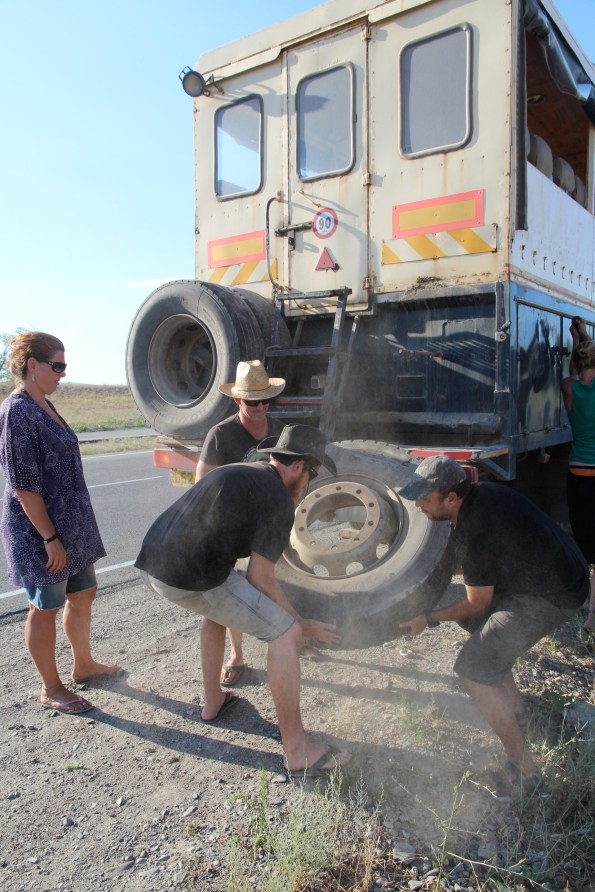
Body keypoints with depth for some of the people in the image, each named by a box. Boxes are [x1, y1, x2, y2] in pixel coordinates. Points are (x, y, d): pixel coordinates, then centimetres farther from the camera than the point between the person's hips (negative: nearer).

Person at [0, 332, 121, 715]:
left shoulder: (44, 406, 8)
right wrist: (50, 538, -20)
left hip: (71, 523, 9)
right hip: (40, 530, -9)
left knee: (83, 594, 20)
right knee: (45, 608, 7)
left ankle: (84, 665, 39)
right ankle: (51, 689, 25)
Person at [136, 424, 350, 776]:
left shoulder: (239, 473, 22)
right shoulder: (279, 501, -5)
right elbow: (261, 580, -5)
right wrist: (303, 624, 8)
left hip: (151, 561, 10)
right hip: (191, 577, -9)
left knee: (219, 607, 37)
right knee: (285, 633, -1)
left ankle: (214, 701, 47)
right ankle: (298, 750, 8)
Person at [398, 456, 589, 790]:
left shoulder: (472, 537, -27)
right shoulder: (483, 492, -2)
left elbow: (478, 604, -11)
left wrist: (429, 620, -1)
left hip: (552, 597, -10)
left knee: (474, 668, -9)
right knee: (478, 623, 24)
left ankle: (523, 770, -1)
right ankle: (514, 708, 36)